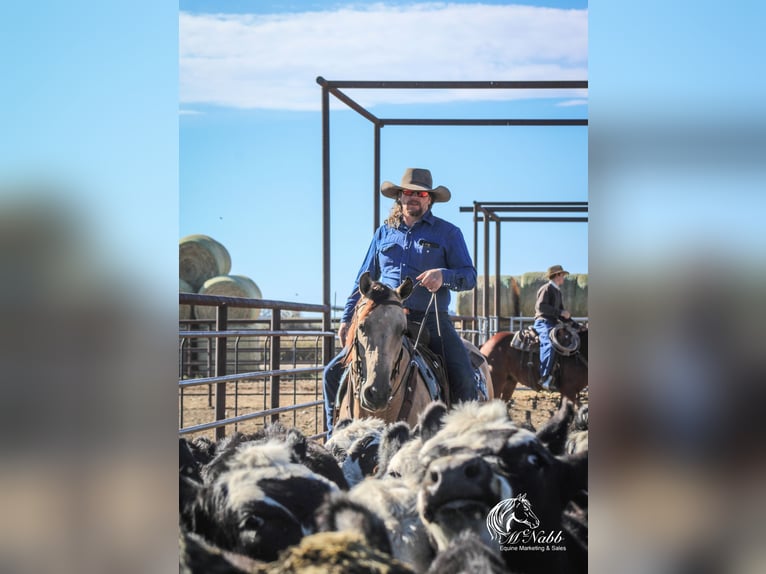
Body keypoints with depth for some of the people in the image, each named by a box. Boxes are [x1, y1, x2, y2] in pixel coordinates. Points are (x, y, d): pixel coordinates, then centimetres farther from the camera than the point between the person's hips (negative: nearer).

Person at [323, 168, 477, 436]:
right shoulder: (384, 233, 17)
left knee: (464, 381, -23)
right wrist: (347, 318, 11)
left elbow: (469, 276, 1)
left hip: (431, 320, -3)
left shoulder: (447, 233, 8)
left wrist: (444, 276, -21)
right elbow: (364, 280, 21)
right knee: (334, 373, -7)